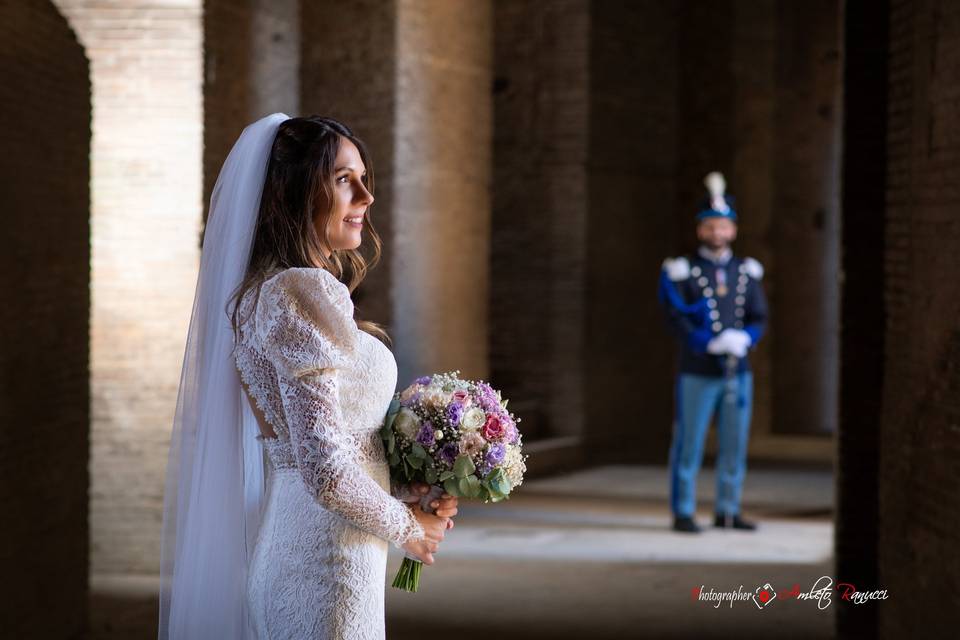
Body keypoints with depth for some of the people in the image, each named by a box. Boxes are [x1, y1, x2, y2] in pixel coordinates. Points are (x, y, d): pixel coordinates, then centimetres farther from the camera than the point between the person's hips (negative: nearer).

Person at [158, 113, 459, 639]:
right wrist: (407, 527, -6)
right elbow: (326, 469, -22)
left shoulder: (263, 292, 12)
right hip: (326, 559, -9)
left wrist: (403, 492, 9)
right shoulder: (307, 291, -16)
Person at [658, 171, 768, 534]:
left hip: (737, 372, 4)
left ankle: (727, 512, 17)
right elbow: (676, 321, -11)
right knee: (689, 445, -2)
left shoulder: (746, 273, 11)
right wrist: (713, 343, -20)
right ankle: (683, 514, 4)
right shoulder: (682, 272, -2)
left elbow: (759, 320, 6)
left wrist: (742, 339, -15)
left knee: (735, 445, 7)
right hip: (697, 374, -4)